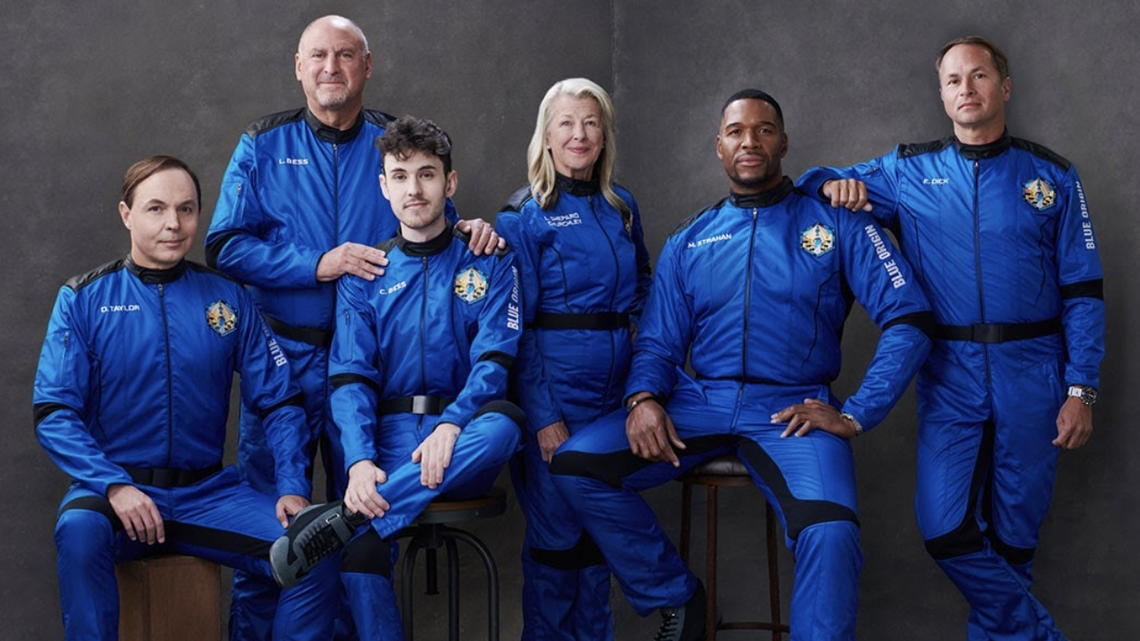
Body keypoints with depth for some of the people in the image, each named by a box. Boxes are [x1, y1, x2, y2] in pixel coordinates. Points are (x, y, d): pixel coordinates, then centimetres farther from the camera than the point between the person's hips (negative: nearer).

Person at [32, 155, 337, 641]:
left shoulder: (228, 299, 7)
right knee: (80, 532, -36)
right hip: (117, 485, -2)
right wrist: (114, 486, -20)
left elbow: (279, 402, 7)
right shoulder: (84, 299, 1)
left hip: (207, 491, 2)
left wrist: (292, 487, -8)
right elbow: (54, 412, -5)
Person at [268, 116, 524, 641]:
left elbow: (494, 360, -4)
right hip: (391, 436, 0)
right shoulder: (364, 276, 12)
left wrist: (451, 425, -24)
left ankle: (342, 520, -36)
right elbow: (351, 380, 2)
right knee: (362, 551, -31)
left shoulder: (489, 262, 9)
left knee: (503, 422, -38)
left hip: (464, 444, 0)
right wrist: (359, 462, -18)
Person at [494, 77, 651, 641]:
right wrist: (543, 416, -14)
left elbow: (642, 294, 19)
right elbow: (514, 329, -9)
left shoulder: (622, 208, 11)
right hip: (554, 388, -5)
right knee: (557, 528, 0)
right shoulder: (524, 215, -5)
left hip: (616, 391, 5)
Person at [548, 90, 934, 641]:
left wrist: (856, 414, -11)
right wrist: (642, 397, -8)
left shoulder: (836, 225, 7)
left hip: (793, 411, -3)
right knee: (574, 465, -17)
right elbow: (657, 342, 15)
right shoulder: (686, 244, 16)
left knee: (830, 532, -35)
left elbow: (907, 321, -1)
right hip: (700, 404, 4)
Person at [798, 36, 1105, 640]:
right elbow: (817, 183, 16)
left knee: (1014, 534, 5)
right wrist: (832, 183, -9)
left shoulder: (1051, 175, 4)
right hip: (949, 377, 1)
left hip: (1031, 378, -1)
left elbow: (1082, 293, 3)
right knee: (946, 529, -9)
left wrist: (1080, 390, -4)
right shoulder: (908, 171, 7)